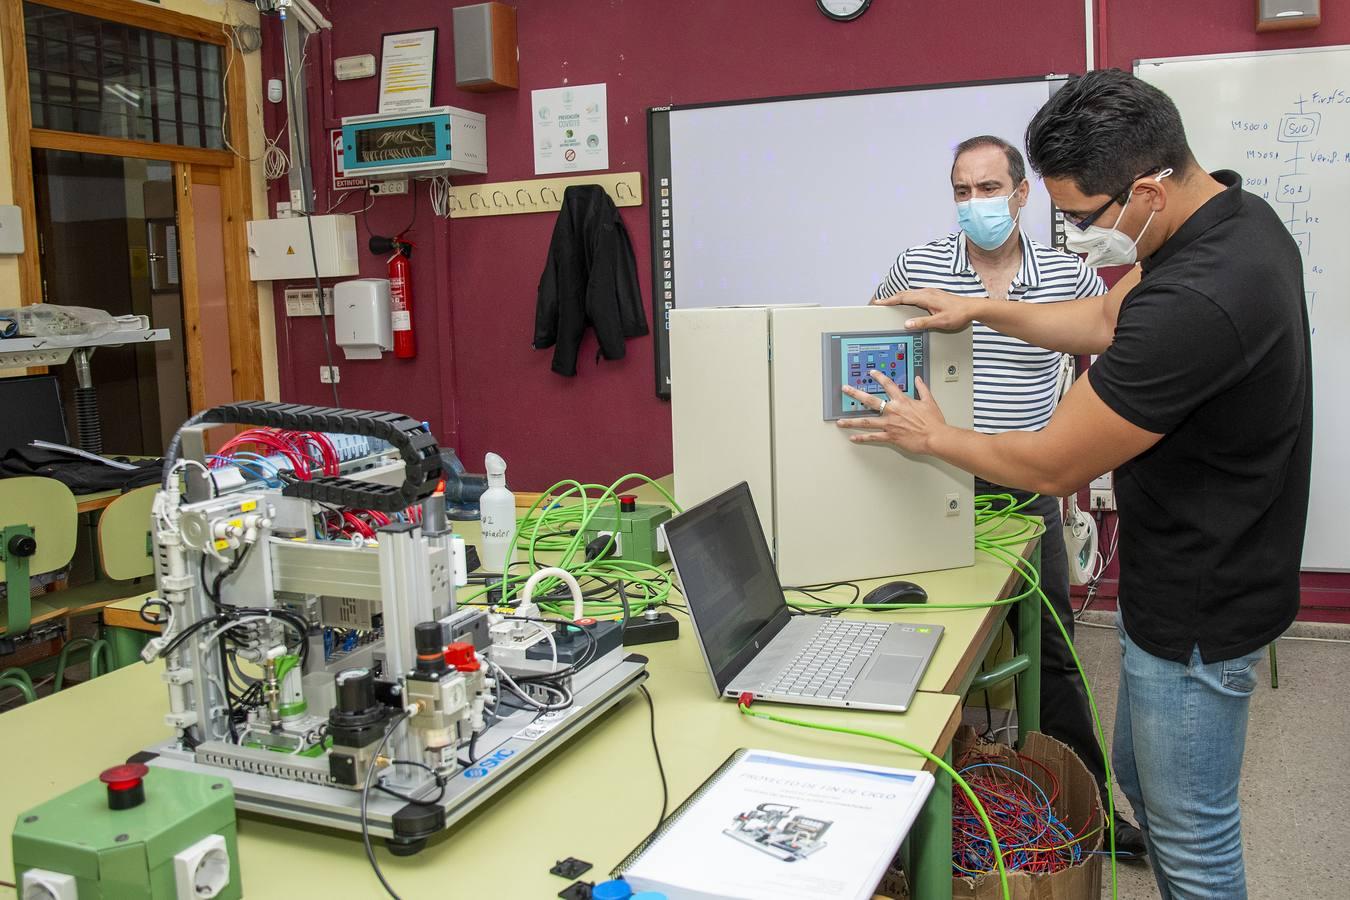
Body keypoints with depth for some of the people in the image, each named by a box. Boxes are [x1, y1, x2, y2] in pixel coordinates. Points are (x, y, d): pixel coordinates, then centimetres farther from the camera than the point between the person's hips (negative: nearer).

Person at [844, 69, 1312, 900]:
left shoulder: (1193, 301, -34)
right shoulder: (1237, 213, -1)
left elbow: (1053, 467, -23)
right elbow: (1106, 320, 15)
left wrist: (931, 435, -7)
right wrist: (980, 310, 11)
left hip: (1199, 611, -10)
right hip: (1198, 573, 10)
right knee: (1140, 775, 25)